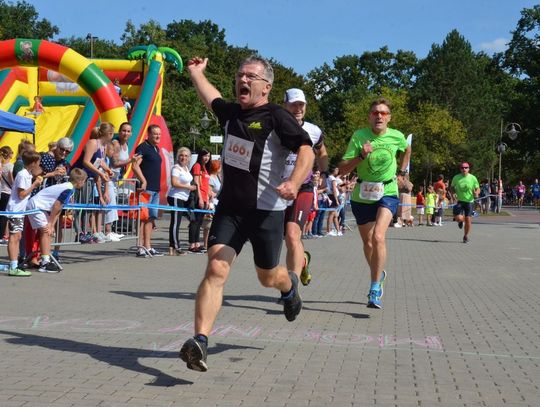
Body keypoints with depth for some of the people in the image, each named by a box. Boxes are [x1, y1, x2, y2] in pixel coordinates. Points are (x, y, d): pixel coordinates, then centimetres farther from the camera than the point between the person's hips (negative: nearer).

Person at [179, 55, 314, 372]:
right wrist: (197, 72, 45)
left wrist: (294, 183, -38)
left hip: (266, 211, -4)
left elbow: (306, 150, -21)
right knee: (216, 270, -14)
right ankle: (200, 342, -19)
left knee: (268, 277, 14)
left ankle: (289, 284, 52)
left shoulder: (277, 117, -11)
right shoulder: (231, 113, 9)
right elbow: (211, 98, 32)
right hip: (230, 208, 4)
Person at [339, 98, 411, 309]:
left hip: (387, 193, -2)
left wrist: (401, 173, 15)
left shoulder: (397, 137, -5)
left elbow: (407, 150, 21)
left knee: (378, 236, -24)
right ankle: (378, 274, 44)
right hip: (362, 195, 2)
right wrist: (361, 156, -27)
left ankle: (375, 290, -17)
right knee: (367, 243, 15)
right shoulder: (359, 136, -10)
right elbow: (343, 169, -14)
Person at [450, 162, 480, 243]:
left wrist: (476, 193, -17)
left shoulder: (473, 178, -2)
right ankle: (461, 221, 26)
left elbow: (478, 189, 6)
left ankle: (466, 236, 19)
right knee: (458, 218, -15)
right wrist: (453, 192, -7)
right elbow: (452, 187, 14)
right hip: (459, 201, 0)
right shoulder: (456, 178, 0)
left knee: (468, 219, -2)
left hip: (469, 201, 0)